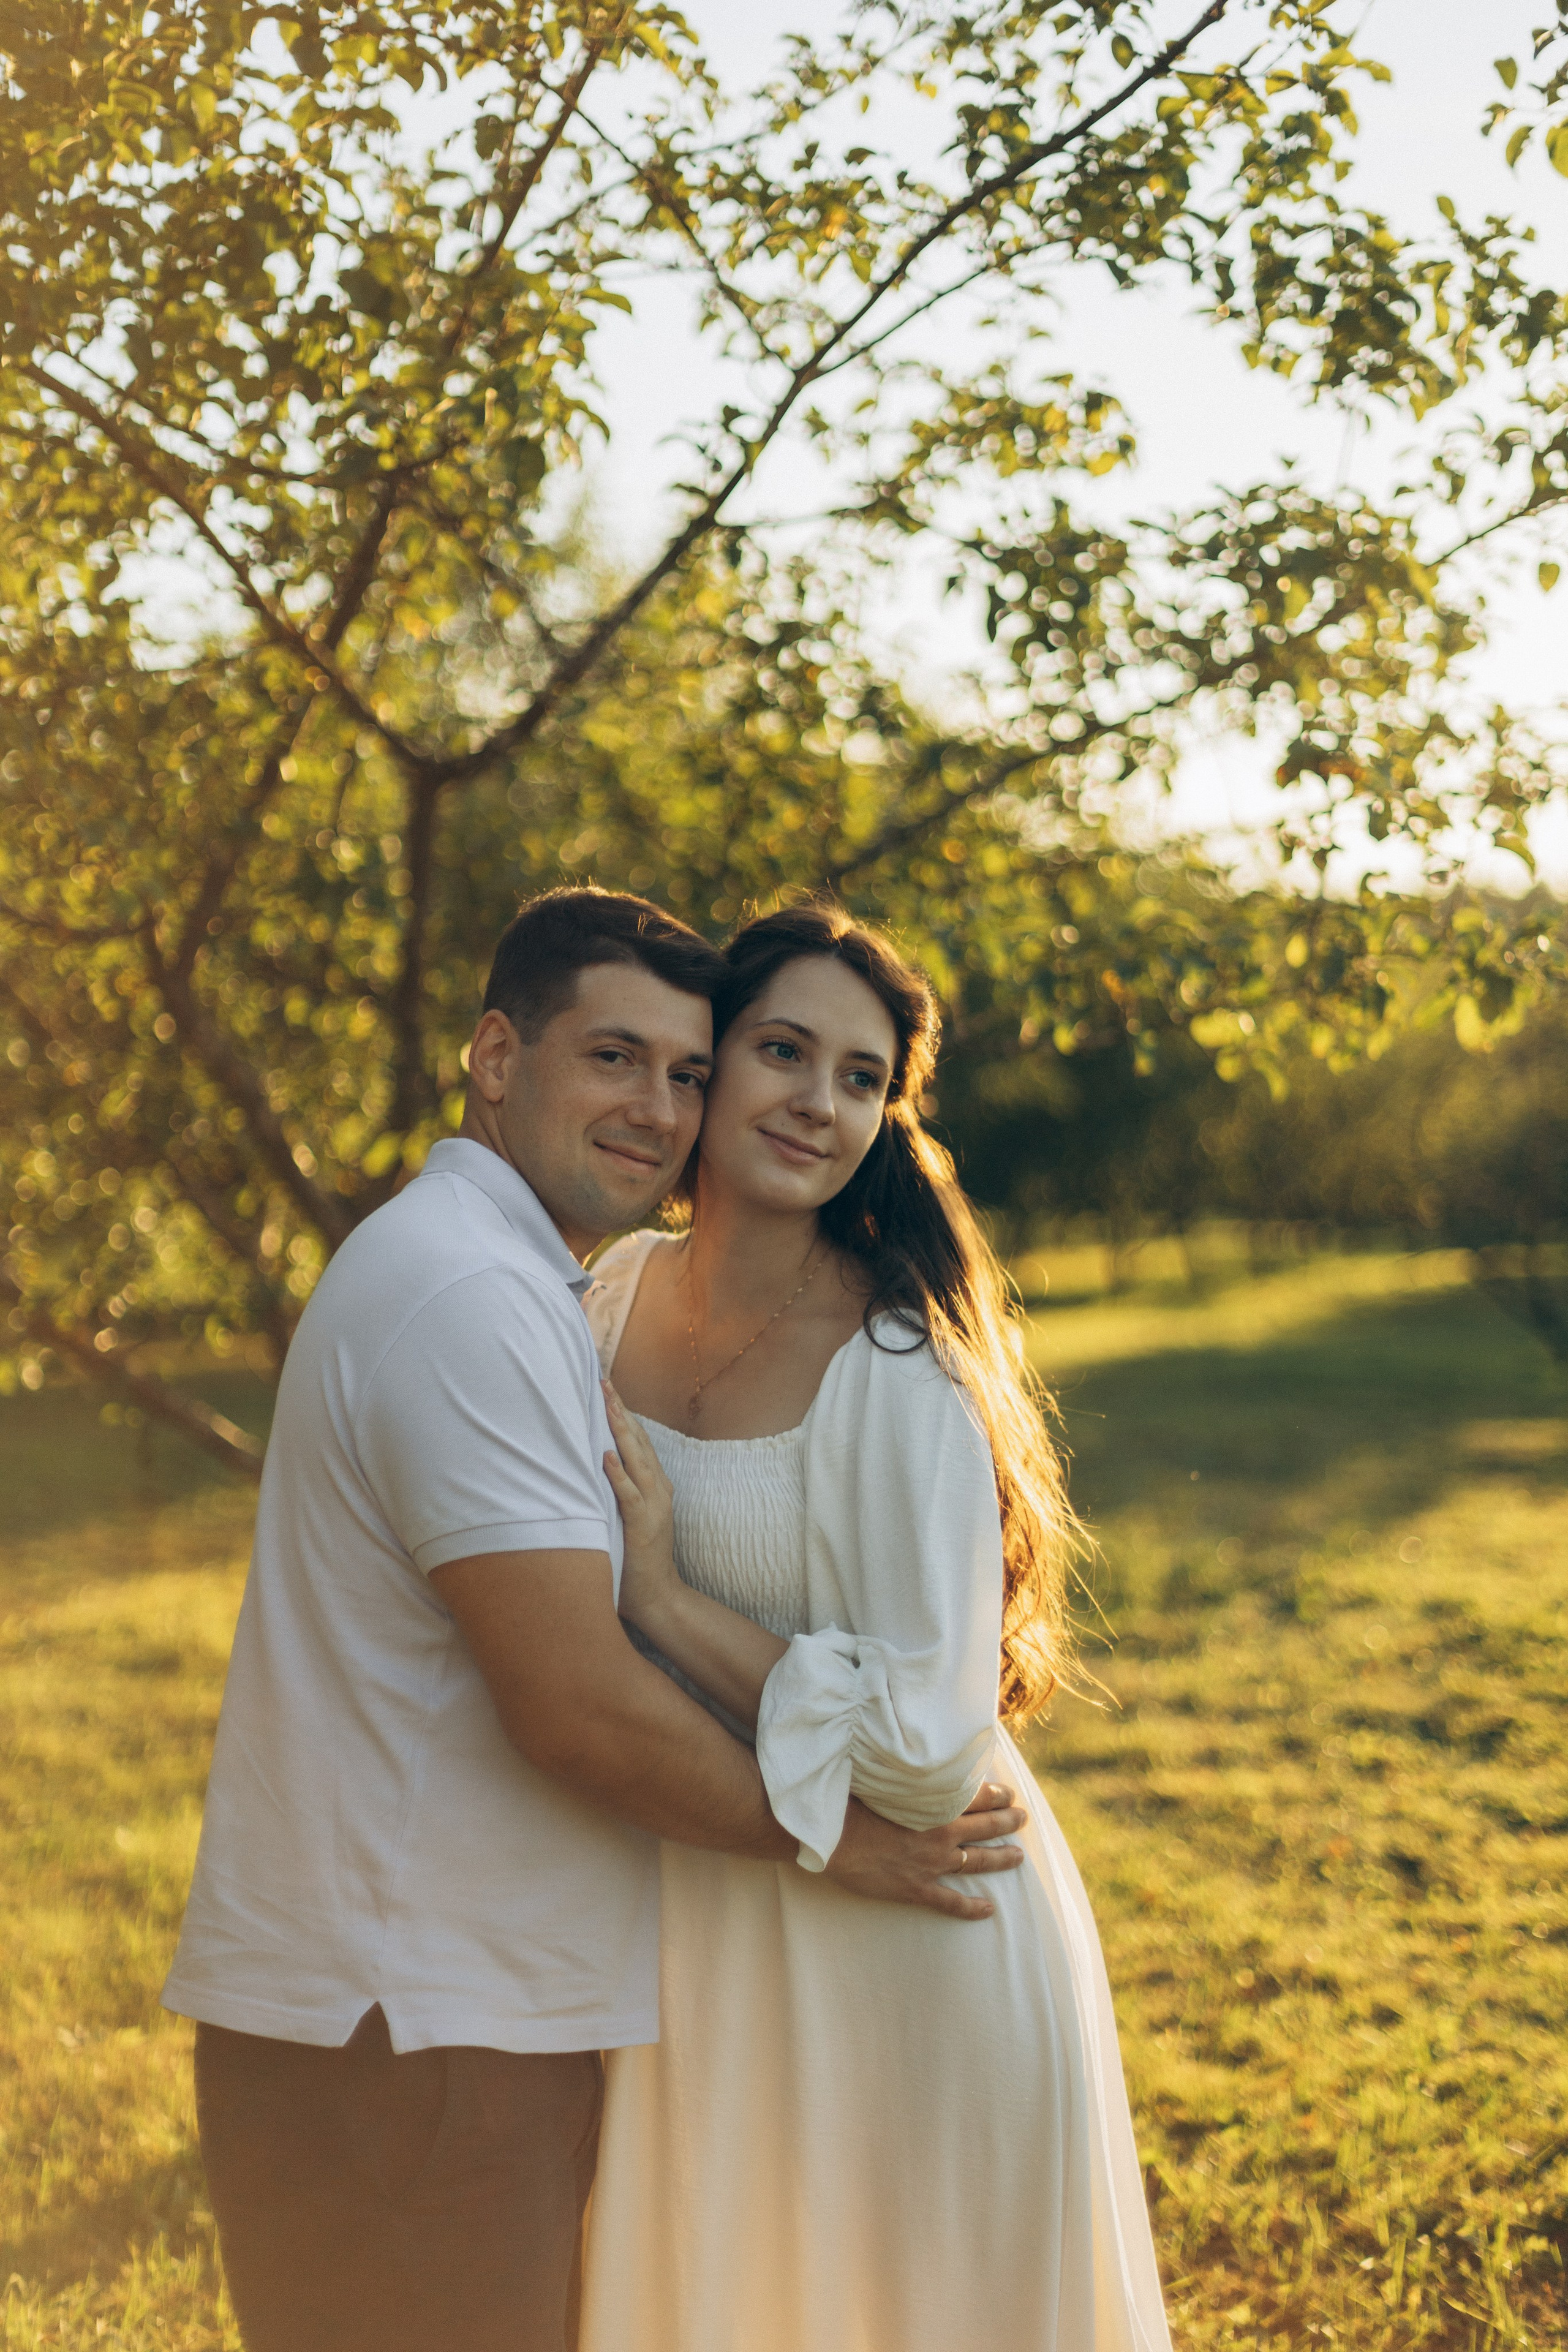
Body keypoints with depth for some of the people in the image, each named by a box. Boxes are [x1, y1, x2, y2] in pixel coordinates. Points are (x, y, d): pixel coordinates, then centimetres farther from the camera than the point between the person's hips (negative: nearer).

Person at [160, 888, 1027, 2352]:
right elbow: (578, 1707, -23)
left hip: (440, 1996, 10)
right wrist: (833, 1842, -8)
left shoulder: (498, 1279, 16)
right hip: (398, 2026, -10)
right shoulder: (474, 1299, -19)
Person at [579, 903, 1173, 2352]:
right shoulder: (621, 1291, 0)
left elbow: (928, 1747, -26)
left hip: (905, 1946, -6)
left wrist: (668, 1602, -22)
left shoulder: (900, 1379, -21)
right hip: (697, 1923, 6)